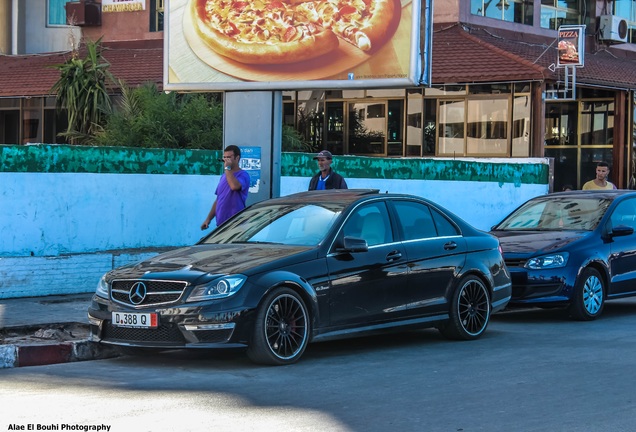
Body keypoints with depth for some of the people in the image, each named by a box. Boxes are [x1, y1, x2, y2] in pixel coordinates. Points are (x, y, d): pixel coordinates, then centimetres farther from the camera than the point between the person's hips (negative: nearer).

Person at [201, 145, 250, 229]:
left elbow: (234, 186, -30)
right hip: (220, 223, 8)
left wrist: (227, 168, -18)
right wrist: (208, 219, 15)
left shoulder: (243, 175, -7)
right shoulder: (224, 176, 18)